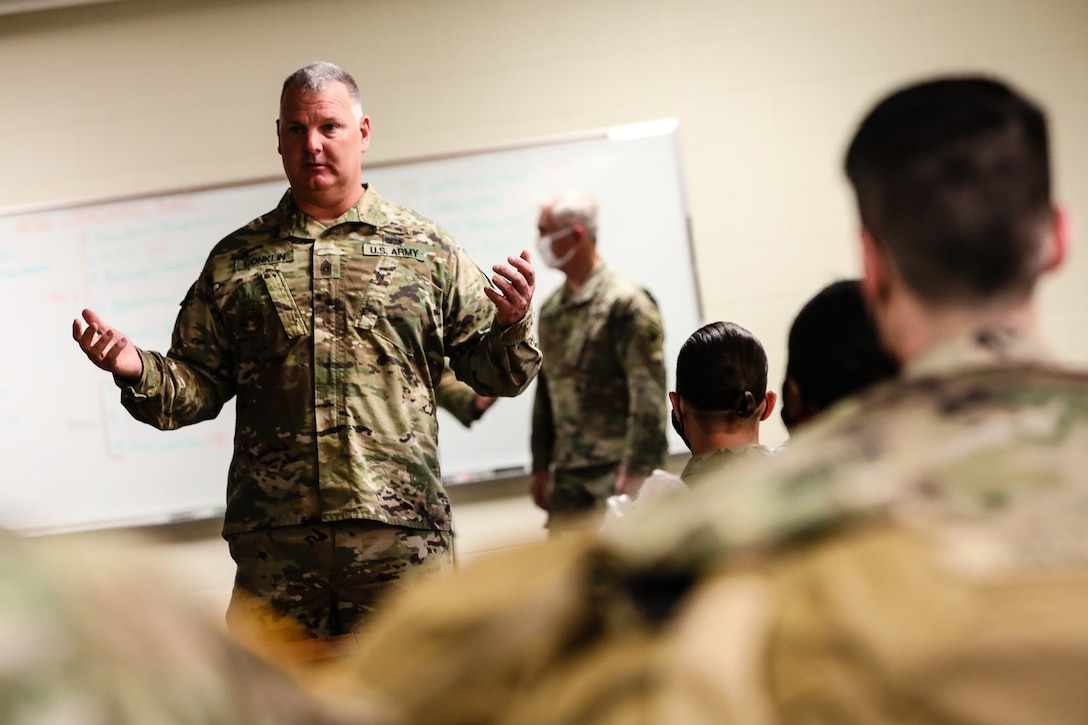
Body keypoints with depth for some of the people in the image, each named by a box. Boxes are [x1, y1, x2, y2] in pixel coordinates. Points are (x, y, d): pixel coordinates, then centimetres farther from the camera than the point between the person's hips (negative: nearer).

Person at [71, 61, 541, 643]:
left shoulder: (426, 249, 9)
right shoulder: (235, 261, 13)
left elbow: (495, 374, 9)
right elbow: (199, 386, 14)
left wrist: (512, 325, -11)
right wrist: (139, 372, -5)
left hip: (402, 536, -1)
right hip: (273, 545, 1)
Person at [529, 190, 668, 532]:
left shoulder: (626, 302, -8)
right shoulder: (551, 308, 15)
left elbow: (648, 395, -13)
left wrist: (636, 471, -18)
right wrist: (541, 467, 16)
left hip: (616, 471, -7)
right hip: (567, 477, 7)